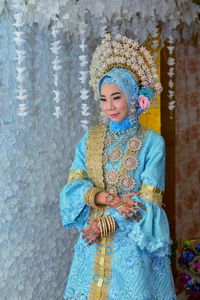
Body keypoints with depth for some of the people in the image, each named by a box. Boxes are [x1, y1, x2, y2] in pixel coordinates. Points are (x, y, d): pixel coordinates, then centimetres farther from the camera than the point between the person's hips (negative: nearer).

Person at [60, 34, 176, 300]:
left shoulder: (152, 143, -8)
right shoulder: (90, 138, 5)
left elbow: (148, 201, -11)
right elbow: (74, 185, -2)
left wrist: (106, 223, -15)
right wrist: (106, 198, -19)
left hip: (133, 242, -3)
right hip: (93, 241, 4)